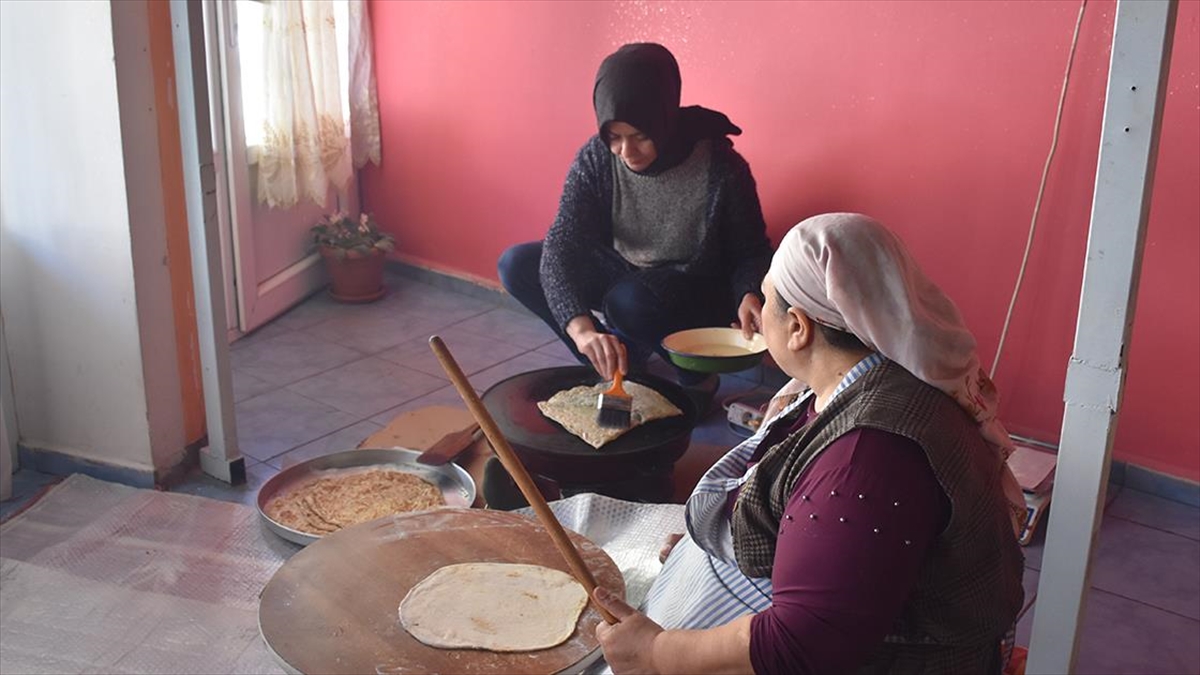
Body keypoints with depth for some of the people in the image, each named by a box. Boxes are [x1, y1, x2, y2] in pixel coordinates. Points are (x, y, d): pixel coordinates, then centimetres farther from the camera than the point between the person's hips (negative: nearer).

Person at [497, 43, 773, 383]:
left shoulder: (721, 169, -26)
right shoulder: (595, 158, -19)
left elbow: (752, 253, -12)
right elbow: (561, 246, -26)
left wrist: (749, 295, -36)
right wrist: (582, 329, -44)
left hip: (695, 294, -4)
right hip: (622, 273, 4)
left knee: (630, 301, -36)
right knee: (516, 265, -14)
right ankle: (605, 363, -4)